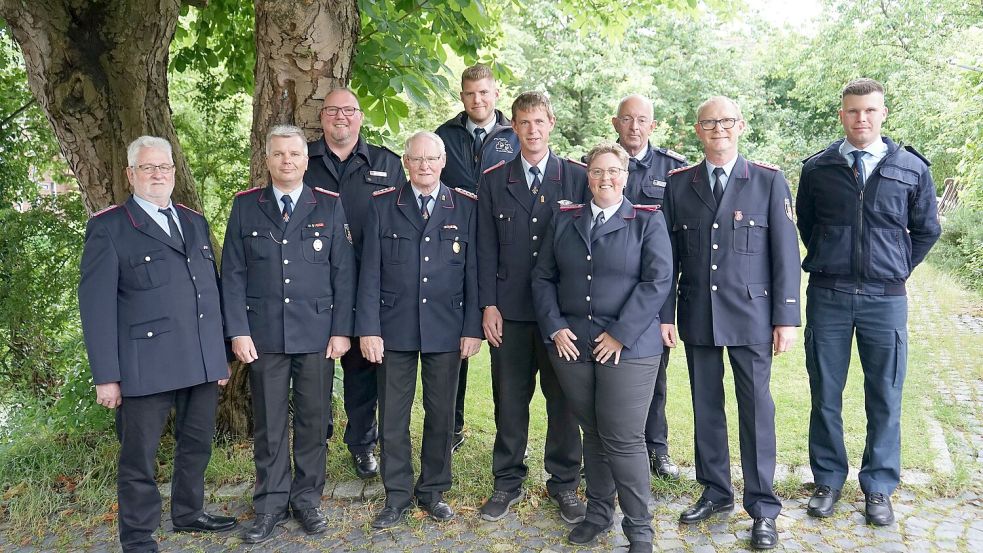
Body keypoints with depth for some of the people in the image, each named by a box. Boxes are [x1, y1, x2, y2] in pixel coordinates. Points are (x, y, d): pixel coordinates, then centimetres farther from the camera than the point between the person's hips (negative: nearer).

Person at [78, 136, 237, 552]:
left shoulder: (195, 222, 14)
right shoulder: (108, 228, -4)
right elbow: (96, 304, -7)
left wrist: (222, 353, 14)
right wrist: (105, 375, -11)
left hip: (203, 361, 6)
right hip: (146, 365, -5)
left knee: (197, 445, 18)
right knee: (139, 456, 6)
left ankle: (188, 514, 37)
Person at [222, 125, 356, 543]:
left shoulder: (330, 206, 3)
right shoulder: (245, 206, 5)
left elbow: (343, 272, 1)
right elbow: (233, 274, 3)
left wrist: (342, 330, -4)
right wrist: (238, 331, -4)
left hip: (317, 332, 0)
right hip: (264, 333, 0)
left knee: (313, 420, 7)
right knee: (268, 423, 7)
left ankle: (307, 499, 23)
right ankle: (270, 504, 21)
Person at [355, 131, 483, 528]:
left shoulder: (466, 206, 3)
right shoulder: (382, 205, 2)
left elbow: (473, 271, 2)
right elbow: (370, 271, 0)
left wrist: (473, 328, -3)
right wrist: (368, 328, -6)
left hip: (446, 329, 0)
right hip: (394, 328, 0)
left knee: (441, 414, 10)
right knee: (392, 416, 7)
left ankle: (433, 491, 27)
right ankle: (397, 495, 22)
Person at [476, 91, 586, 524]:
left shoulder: (577, 177, 3)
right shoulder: (493, 180, 7)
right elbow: (486, 248, 5)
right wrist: (488, 305, -2)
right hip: (510, 309, 1)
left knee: (563, 398, 7)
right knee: (509, 399, 8)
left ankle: (564, 483, 23)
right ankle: (508, 482, 24)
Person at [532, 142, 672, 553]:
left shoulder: (648, 221, 1)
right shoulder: (565, 220, 12)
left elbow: (657, 281, -8)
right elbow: (543, 276, 10)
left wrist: (620, 334, -13)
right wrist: (555, 327, -3)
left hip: (628, 346, -3)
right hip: (571, 344, 4)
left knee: (624, 440, -3)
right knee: (592, 434, 13)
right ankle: (598, 512, 29)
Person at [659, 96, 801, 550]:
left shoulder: (769, 181, 0)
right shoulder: (678, 183, 6)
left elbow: (786, 252, -2)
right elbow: (667, 253, 5)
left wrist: (787, 317, -6)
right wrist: (664, 314, 1)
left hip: (750, 314, -2)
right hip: (697, 314, 3)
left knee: (756, 407, 2)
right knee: (705, 406, 11)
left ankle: (763, 507, 15)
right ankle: (716, 492, 27)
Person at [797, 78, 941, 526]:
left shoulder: (912, 167, 2)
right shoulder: (817, 168, 3)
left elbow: (926, 230, 13)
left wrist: (897, 269, 8)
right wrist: (828, 264, 10)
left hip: (885, 299, 0)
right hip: (827, 296, 0)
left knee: (885, 398, 7)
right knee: (825, 395, 8)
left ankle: (878, 488, 21)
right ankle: (828, 480, 23)